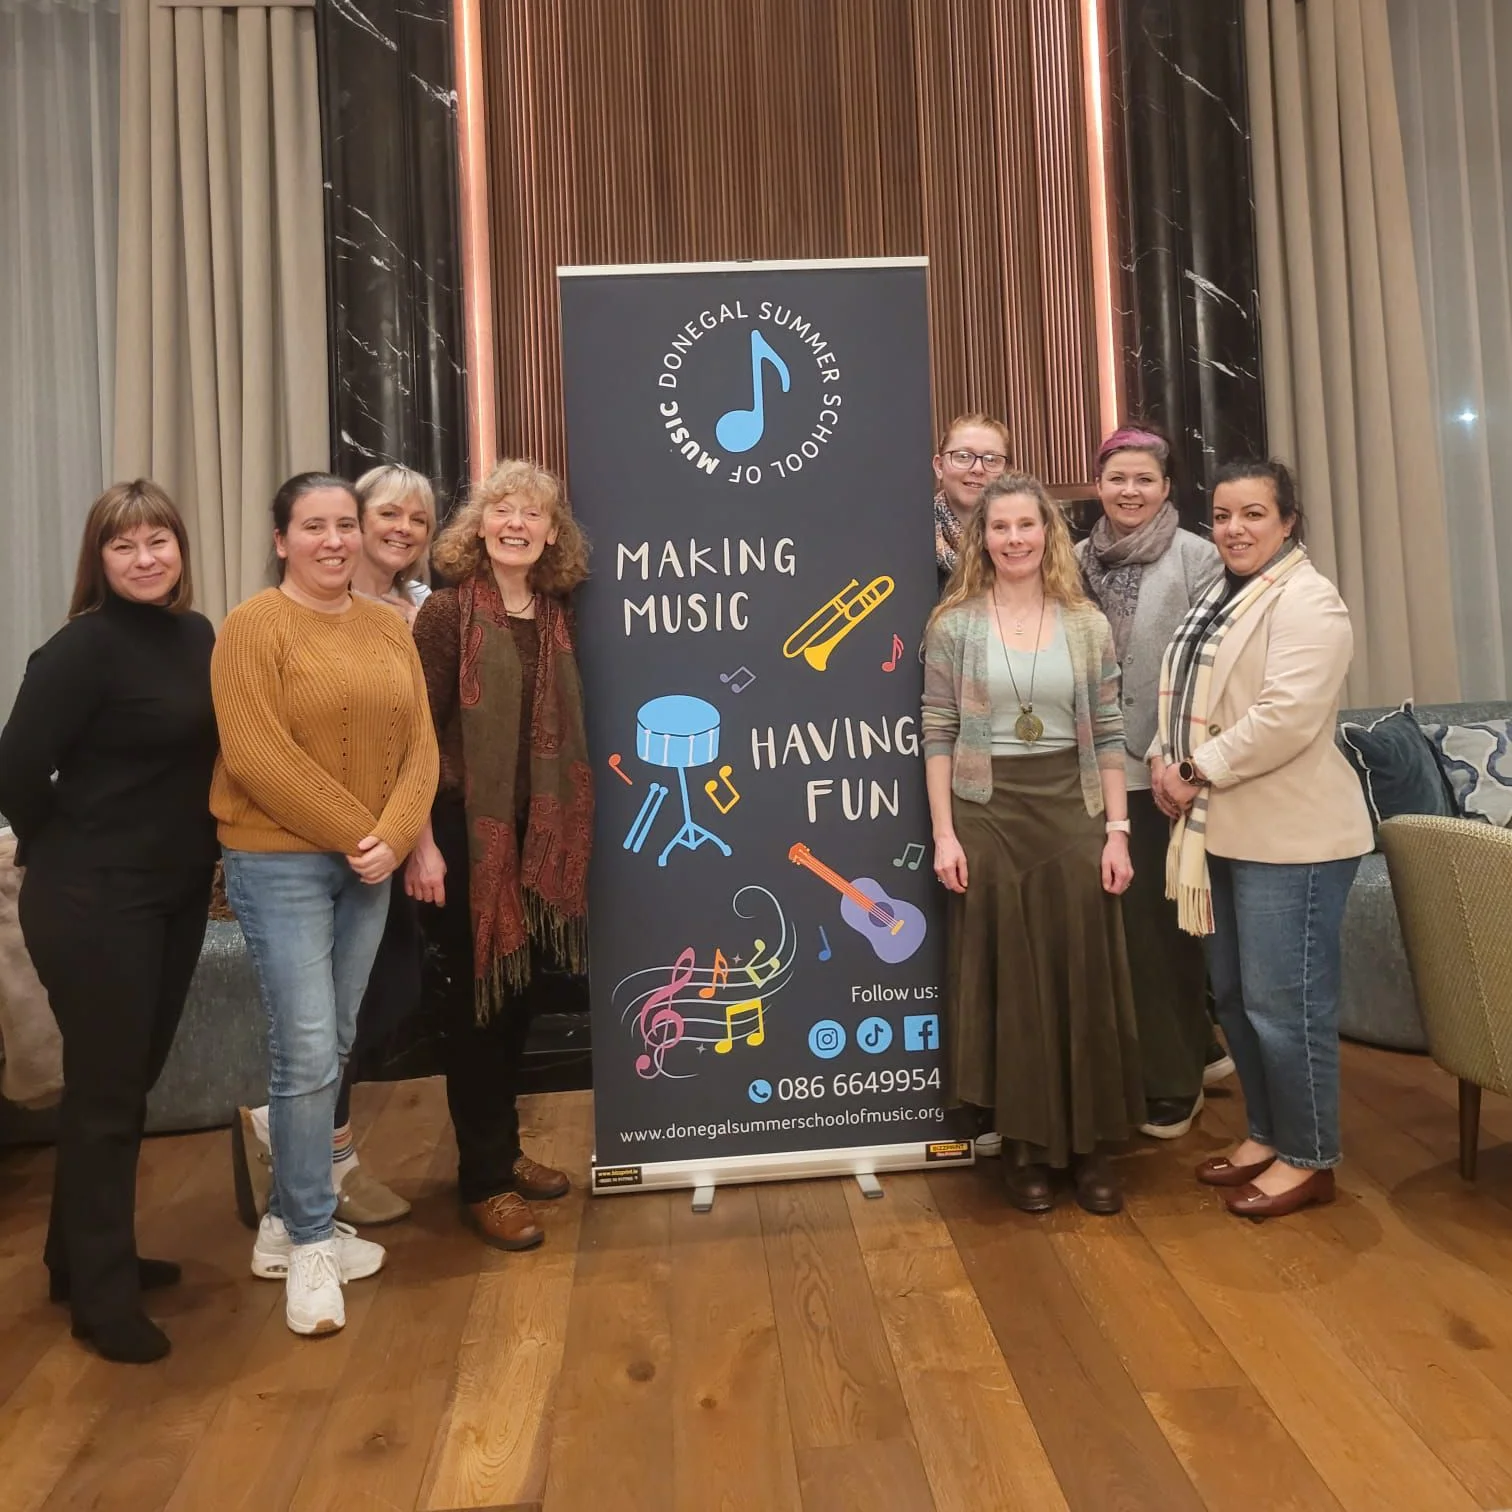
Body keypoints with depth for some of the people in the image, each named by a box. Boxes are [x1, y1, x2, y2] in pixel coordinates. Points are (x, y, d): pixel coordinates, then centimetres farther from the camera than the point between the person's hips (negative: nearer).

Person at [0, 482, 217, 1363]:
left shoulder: (199, 637, 6)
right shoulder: (83, 649, -15)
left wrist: (203, 846, 7)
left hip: (178, 893, 7)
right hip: (94, 901, -7)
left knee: (132, 1080, 17)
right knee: (104, 1091, 4)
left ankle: (86, 1257, 36)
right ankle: (101, 1293, 21)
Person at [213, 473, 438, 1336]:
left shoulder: (389, 628, 9)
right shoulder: (253, 627, -8)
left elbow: (420, 745, 4)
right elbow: (256, 757, -16)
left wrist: (393, 836, -10)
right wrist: (354, 833, -14)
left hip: (371, 865, 6)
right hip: (280, 861, -5)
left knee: (335, 1047, 12)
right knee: (306, 1052, -5)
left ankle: (290, 1218, 28)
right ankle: (311, 1241, 12)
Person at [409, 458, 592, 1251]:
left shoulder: (556, 615, 7)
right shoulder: (447, 610, -10)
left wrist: (564, 829, 10)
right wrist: (421, 842, -17)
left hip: (534, 831, 6)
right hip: (461, 829, -6)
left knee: (516, 993, 15)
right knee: (471, 999, 4)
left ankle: (504, 1151, 33)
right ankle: (483, 1182, 18)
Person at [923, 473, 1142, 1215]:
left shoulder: (1087, 625, 6)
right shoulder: (953, 624, 0)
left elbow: (1107, 734, 5)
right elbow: (938, 735, -2)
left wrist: (1117, 829, -1)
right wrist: (944, 832, -9)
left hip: (1071, 811, 2)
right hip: (987, 814, -1)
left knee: (1083, 975, 5)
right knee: (1008, 978, 5)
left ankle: (1090, 1144, 20)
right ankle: (1025, 1144, 20)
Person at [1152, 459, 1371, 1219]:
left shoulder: (1307, 600, -12)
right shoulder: (1222, 598, 17)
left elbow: (1286, 718, -24)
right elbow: (1189, 699, 19)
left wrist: (1197, 774, -16)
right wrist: (1164, 759, 1)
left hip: (1290, 835, -9)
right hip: (1223, 831, 9)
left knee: (1285, 1000, -1)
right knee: (1234, 994, 15)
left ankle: (1309, 1159, 17)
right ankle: (1266, 1134, 31)